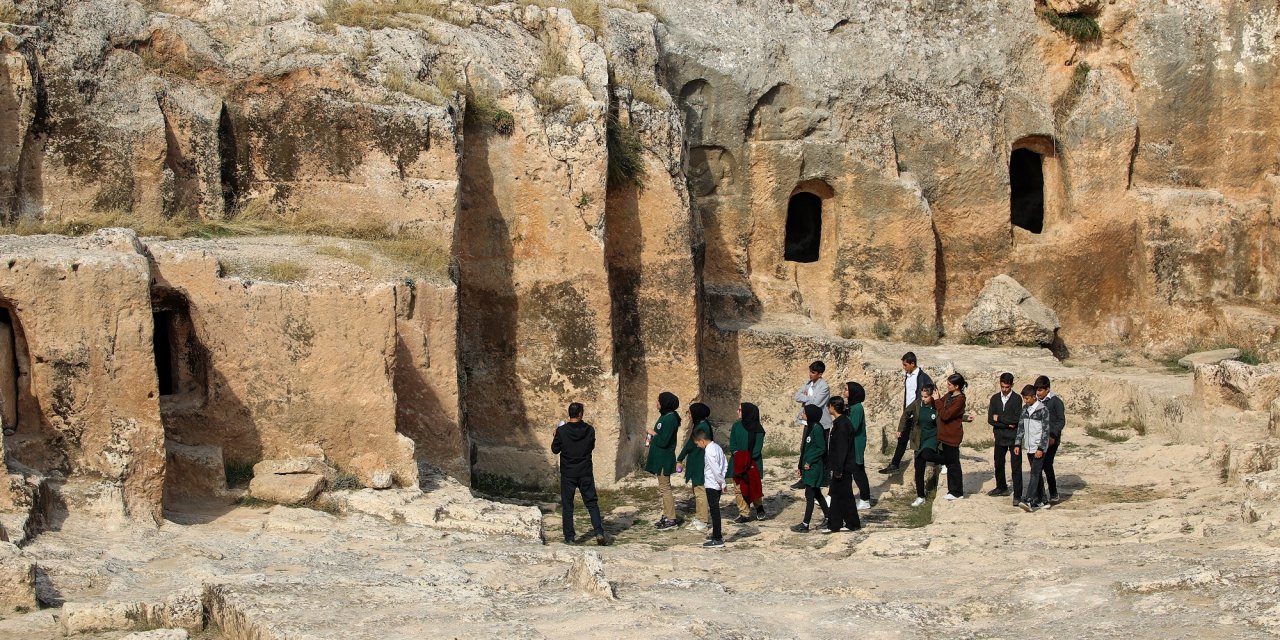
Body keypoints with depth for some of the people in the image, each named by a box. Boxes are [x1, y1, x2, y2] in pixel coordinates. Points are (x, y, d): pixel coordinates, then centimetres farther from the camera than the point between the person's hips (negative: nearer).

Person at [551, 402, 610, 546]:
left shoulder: (561, 431, -12)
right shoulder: (589, 430, -7)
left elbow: (555, 449, -1)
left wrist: (555, 436, 15)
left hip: (568, 474, -1)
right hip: (585, 473, 1)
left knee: (567, 505, 7)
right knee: (592, 503, 8)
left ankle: (569, 537, 6)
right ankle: (599, 533, -3)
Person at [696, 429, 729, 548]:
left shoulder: (709, 451, -20)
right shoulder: (717, 447, 8)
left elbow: (715, 469, -23)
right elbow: (725, 464, 12)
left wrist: (722, 483, -13)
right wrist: (722, 481, 10)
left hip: (712, 486, -9)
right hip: (718, 485, 9)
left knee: (714, 511, -4)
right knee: (715, 510, 19)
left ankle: (717, 539, -2)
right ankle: (716, 535, 29)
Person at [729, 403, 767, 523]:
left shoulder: (757, 429, -5)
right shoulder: (736, 426, 8)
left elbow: (758, 446, -9)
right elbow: (732, 443, 6)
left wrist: (749, 457, -19)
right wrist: (736, 453, -13)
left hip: (753, 462, -4)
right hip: (738, 463, 4)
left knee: (754, 488, -2)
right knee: (740, 489, 0)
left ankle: (759, 507, 25)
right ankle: (744, 514, 7)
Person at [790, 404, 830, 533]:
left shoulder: (817, 428, -16)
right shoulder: (810, 427, 12)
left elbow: (821, 448, -18)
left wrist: (810, 462, -19)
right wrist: (800, 466, 16)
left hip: (814, 468, -10)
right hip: (808, 466, 10)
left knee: (809, 495, -6)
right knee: (816, 493, 15)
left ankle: (805, 524, -4)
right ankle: (828, 518, 24)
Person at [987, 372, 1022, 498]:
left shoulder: (1017, 399, -7)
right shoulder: (995, 398, 5)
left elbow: (1017, 419, -16)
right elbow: (990, 420, -1)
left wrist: (999, 418, -10)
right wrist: (1007, 424, -11)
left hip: (1013, 438, -5)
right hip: (1000, 437, 5)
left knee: (1016, 466, -6)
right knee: (999, 464, 18)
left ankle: (1017, 495, -6)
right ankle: (1001, 487, 37)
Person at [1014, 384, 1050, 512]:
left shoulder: (1042, 410, -11)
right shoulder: (1025, 409, 9)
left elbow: (1045, 430, -13)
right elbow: (1021, 426, 13)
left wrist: (1041, 448, -16)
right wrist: (1018, 444, 8)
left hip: (1038, 448, -7)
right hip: (1028, 447, 7)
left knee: (1035, 474, -13)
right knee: (1036, 474, 13)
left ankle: (1029, 501, -22)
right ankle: (1040, 499, 20)